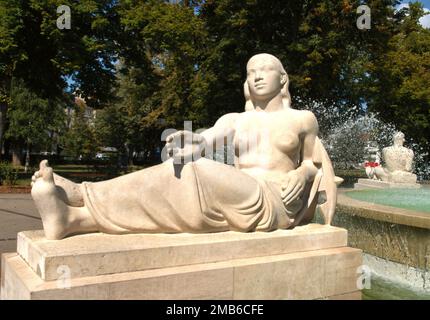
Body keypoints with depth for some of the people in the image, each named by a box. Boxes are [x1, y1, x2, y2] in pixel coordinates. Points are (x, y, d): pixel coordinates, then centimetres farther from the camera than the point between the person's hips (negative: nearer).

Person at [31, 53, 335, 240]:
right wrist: (192, 143, -30)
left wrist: (301, 174, -6)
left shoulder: (302, 118, 11)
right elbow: (210, 137, -5)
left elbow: (314, 163, 19)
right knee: (181, 192, -26)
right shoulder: (234, 119, 16)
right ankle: (72, 217, -40)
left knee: (197, 176, -30)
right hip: (237, 204, 4)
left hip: (273, 205, -4)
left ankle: (81, 194, -28)